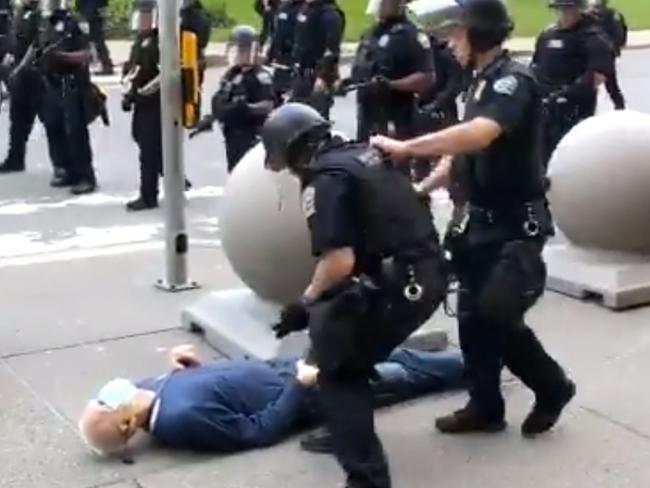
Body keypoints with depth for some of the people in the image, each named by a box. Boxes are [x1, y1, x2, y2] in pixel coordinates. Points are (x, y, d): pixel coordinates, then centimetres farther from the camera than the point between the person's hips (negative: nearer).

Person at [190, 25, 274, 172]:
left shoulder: (260, 76, -13)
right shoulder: (231, 74, 14)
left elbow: (268, 105, -23)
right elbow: (220, 102, 23)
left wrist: (246, 108, -34)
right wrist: (209, 119, 15)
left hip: (250, 137, -9)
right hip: (232, 135, 9)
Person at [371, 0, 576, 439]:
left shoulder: (514, 79, -19)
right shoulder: (482, 81, 10)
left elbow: (478, 135, -37)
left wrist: (405, 148, -35)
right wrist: (424, 188, 6)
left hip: (517, 223, -9)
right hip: (484, 220, 9)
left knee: (498, 316, -5)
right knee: (473, 316, 11)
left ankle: (553, 387, 16)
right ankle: (485, 407, 23)